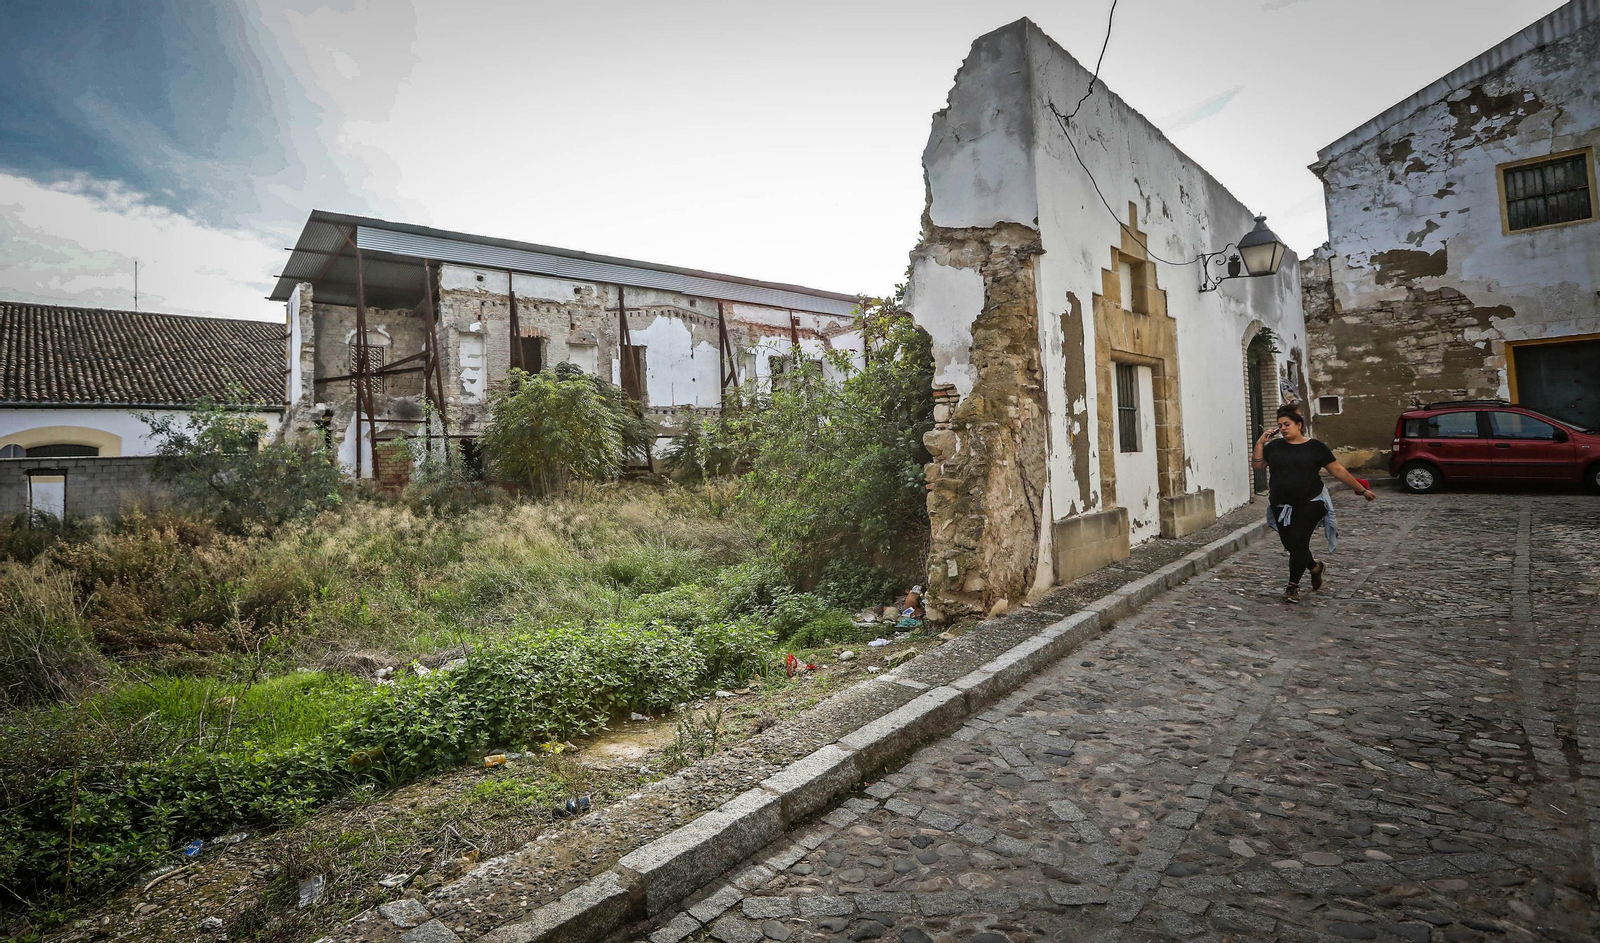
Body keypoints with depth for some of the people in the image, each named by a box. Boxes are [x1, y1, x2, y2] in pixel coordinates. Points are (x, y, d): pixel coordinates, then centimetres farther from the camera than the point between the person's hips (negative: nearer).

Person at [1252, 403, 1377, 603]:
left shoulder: (1315, 447, 0)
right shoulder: (1274, 446, 8)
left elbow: (1338, 470, 5)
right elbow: (1256, 465, 4)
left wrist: (1362, 490, 6)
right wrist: (1260, 442, -6)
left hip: (1310, 504, -3)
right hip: (1281, 506, 3)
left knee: (1299, 542, -10)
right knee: (1291, 545, 5)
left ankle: (1293, 586, 5)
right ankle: (1315, 566, 36)